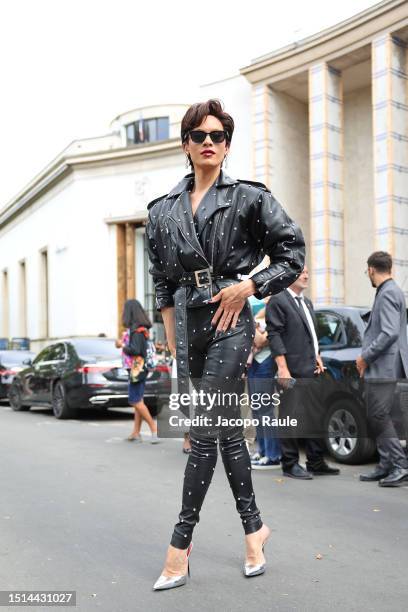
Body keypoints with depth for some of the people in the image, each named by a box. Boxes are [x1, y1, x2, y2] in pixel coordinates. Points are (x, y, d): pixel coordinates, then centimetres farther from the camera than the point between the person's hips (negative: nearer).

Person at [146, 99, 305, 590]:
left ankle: (179, 550, 3)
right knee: (227, 430, 10)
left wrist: (249, 286, -10)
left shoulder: (249, 198, 1)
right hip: (188, 322, 4)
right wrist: (172, 342, 11)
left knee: (203, 434, -6)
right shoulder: (164, 210, 12)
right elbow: (163, 282, 15)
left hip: (229, 321, -4)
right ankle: (254, 528, 25)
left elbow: (292, 251, 1)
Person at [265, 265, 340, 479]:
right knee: (290, 417, -1)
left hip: (310, 370, 9)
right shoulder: (278, 301, -8)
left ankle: (316, 463, 20)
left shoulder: (307, 303, 20)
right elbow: (274, 335, -14)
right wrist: (282, 368, -19)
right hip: (292, 372, -9)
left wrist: (317, 356, 12)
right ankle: (290, 465, 9)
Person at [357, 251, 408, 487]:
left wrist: (365, 357, -14)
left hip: (384, 368, -10)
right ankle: (386, 466, 19)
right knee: (378, 418, 13)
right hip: (380, 368, 10)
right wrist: (367, 358, 18)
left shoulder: (388, 294, -14)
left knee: (379, 417, -7)